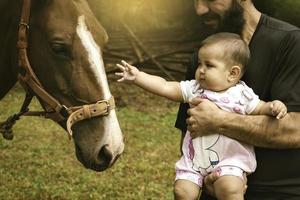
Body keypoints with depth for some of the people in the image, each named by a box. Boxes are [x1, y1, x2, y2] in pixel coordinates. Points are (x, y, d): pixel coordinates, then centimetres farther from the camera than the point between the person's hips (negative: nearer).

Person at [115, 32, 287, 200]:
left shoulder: (242, 94, -2)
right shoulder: (194, 89, 3)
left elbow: (260, 108, 5)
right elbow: (165, 87, 0)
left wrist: (274, 107, -18)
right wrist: (138, 76, -8)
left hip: (229, 160, -3)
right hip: (195, 158, 3)